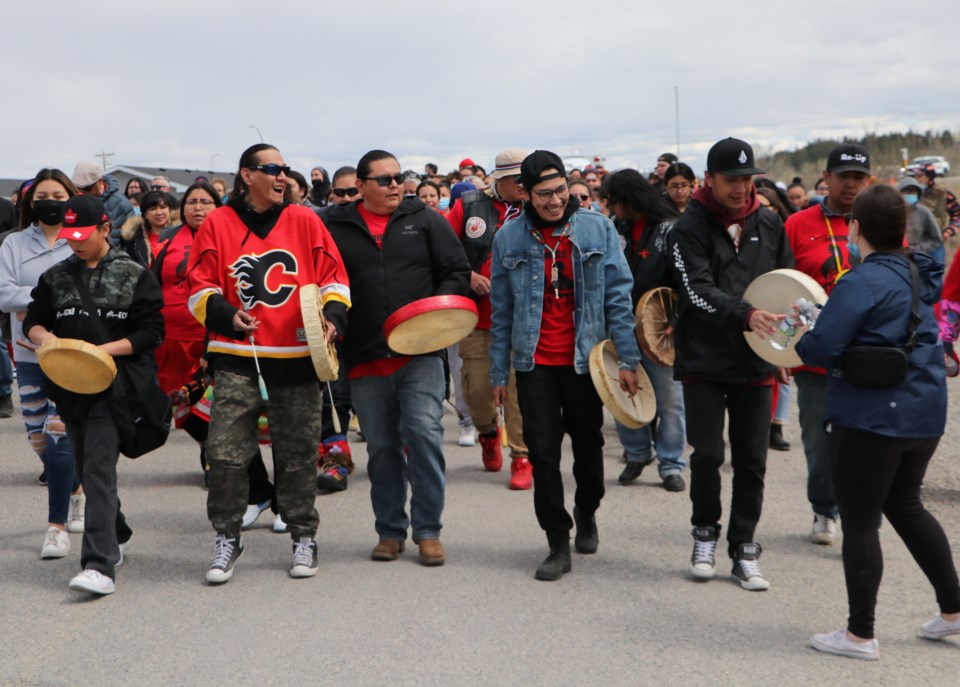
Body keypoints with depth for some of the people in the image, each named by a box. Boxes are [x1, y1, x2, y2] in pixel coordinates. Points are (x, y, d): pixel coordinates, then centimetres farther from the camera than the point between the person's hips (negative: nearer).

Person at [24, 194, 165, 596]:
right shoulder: (56, 277, 12)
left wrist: (105, 349, -17)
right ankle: (117, 535, 38)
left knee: (99, 469, -17)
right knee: (85, 471, 15)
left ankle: (100, 565, -22)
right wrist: (45, 337, -10)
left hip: (113, 385, -6)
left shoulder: (135, 276, 0)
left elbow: (151, 332, -4)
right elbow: (33, 321, 14)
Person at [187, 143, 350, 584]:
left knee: (298, 453, 7)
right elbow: (199, 285, 3)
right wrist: (226, 316, -15)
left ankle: (303, 537, 21)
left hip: (296, 356, 1)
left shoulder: (304, 221, 7)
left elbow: (333, 275, 9)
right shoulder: (218, 224, 4)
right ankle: (226, 538, 10)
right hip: (237, 358, -1)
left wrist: (332, 316, -8)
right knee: (225, 453, -6)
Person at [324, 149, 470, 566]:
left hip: (420, 353, -1)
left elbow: (456, 272, 7)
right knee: (381, 447, 9)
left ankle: (428, 531, 1)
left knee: (423, 433, -11)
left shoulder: (425, 221, 8)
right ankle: (390, 532, 21)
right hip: (365, 359, 1)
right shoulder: (337, 229, 8)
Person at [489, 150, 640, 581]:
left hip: (585, 359, 0)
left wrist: (628, 359, -6)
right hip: (535, 363, 0)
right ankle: (558, 543, 7)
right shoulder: (509, 238, 0)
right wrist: (499, 372, 3)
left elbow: (618, 295, -1)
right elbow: (501, 310, 4)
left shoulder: (597, 229, -1)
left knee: (588, 445, 13)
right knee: (543, 453, -2)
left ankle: (586, 515, 39)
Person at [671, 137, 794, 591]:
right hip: (704, 362, -3)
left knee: (752, 461, 5)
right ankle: (705, 533, 22)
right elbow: (698, 290, -17)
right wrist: (745, 315, -32)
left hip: (756, 364, 3)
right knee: (708, 454, -1)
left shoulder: (769, 225, 8)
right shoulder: (690, 228, -6)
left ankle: (743, 550, 15)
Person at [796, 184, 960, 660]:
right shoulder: (918, 275, 8)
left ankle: (860, 634, 6)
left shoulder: (860, 284, -17)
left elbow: (820, 349, -21)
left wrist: (797, 339, 1)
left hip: (871, 416, -8)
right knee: (905, 505, 24)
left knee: (859, 522, 0)